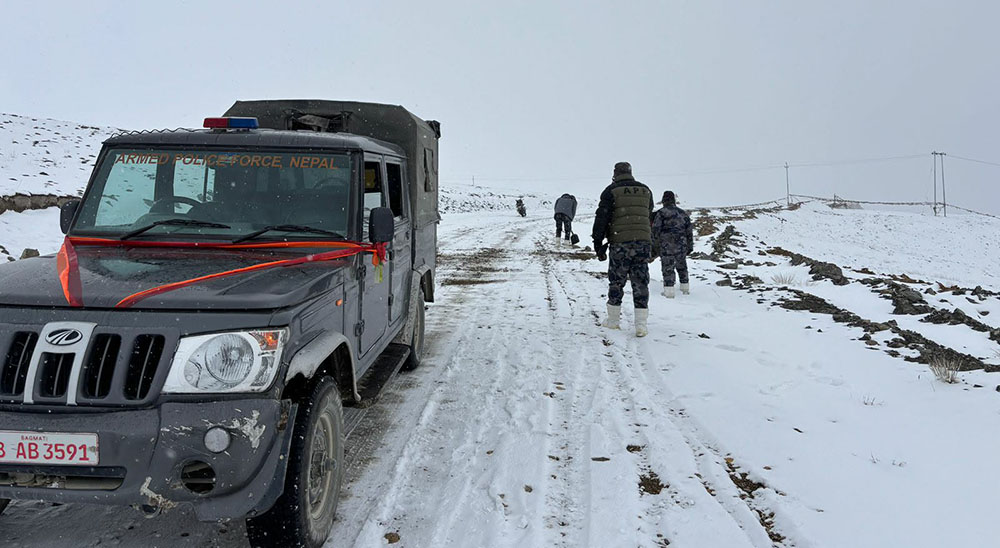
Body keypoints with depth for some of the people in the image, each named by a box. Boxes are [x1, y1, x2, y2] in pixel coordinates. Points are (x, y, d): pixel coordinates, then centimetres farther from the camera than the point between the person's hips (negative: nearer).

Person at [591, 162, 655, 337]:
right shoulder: (646, 190, 14)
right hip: (643, 242, 3)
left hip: (620, 244, -3)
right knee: (640, 283, 4)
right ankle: (641, 324, 1)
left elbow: (602, 218, -5)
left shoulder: (611, 191, -1)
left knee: (616, 282, 10)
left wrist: (598, 243, -1)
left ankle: (613, 319, 18)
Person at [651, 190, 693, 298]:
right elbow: (689, 232, 15)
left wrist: (654, 245, 0)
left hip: (667, 246, -5)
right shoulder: (683, 213, 12)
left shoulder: (661, 213, -5)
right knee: (682, 267, 20)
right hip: (682, 246, 5)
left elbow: (655, 230, -9)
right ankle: (685, 288, 25)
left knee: (668, 268, -3)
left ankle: (669, 291, -9)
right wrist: (690, 247, 22)